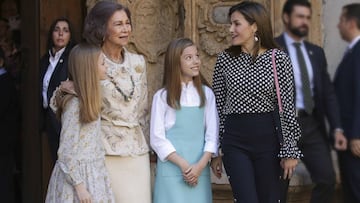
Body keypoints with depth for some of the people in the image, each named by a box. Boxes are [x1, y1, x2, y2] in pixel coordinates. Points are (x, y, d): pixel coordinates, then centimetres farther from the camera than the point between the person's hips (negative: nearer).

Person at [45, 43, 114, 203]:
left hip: (93, 173, 8)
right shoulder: (74, 104, -17)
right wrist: (79, 185, -18)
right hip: (79, 174, -8)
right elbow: (67, 152, -17)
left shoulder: (88, 100, 8)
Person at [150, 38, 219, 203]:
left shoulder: (206, 94, 6)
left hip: (199, 171, 3)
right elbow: (157, 138, -4)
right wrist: (183, 165, -10)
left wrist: (200, 166, -8)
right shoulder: (162, 96, -2)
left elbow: (212, 134, 4)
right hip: (171, 170, -2)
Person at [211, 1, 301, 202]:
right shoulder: (225, 59, 2)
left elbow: (287, 107, -3)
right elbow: (218, 106, 7)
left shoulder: (279, 58, -4)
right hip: (235, 140, 1)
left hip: (268, 138, 0)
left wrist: (290, 150, -5)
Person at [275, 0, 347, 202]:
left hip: (312, 124, 5)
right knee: (280, 184, 5)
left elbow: (328, 92, 10)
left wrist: (337, 127, 0)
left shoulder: (316, 52, 13)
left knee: (327, 179, -2)